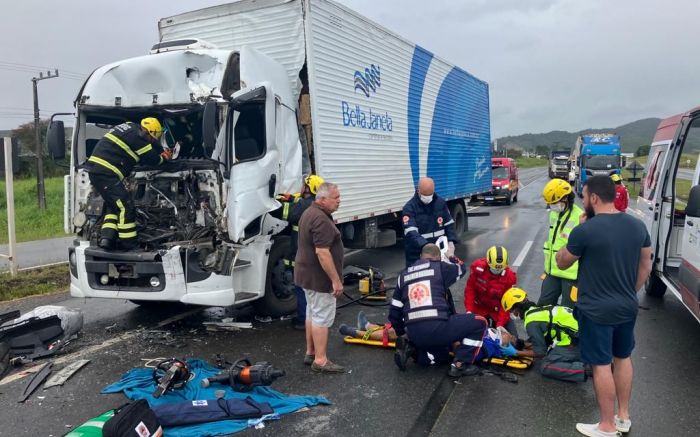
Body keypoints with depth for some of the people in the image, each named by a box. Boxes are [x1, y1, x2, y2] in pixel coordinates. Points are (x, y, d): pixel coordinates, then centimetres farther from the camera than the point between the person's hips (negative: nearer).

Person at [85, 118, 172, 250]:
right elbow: (152, 158, 0)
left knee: (114, 205, 17)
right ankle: (129, 244, 0)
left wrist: (163, 152, 27)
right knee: (125, 206, -6)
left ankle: (106, 239, 8)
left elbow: (152, 144, 33)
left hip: (95, 168, 10)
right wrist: (163, 158, 19)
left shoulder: (129, 127, 20)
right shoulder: (137, 135, -10)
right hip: (105, 173, -10)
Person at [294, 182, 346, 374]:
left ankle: (310, 353, 28)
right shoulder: (321, 219, -23)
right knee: (322, 317, -3)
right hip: (319, 277, -11)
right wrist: (336, 280, -23)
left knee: (312, 313, 18)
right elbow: (322, 252, -28)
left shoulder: (310, 212, 11)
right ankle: (320, 361, 3)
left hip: (307, 274, 11)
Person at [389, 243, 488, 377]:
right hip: (438, 328, -6)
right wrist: (452, 258, 51)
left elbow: (394, 312, 18)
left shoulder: (404, 275, 18)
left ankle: (408, 347, 7)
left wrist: (403, 335, 32)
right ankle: (460, 365, 6)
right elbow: (460, 268, 29)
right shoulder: (440, 267, 6)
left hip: (414, 334, 6)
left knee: (441, 355, 33)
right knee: (479, 323, 12)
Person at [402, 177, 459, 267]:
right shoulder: (410, 207, -11)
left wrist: (451, 242, -5)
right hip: (417, 256, -4)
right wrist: (425, 246, -39)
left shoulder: (440, 202, 5)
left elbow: (449, 224, 12)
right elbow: (410, 232, -24)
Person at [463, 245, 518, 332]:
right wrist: (469, 310, -16)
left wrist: (500, 324, -20)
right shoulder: (478, 267, -18)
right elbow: (470, 289, -9)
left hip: (497, 312, 1)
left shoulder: (509, 277, -17)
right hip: (479, 309, 0)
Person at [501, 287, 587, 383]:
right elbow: (540, 340, 23)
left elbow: (540, 352, -7)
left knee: (546, 368, -7)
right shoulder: (537, 310, 15)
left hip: (574, 341, -9)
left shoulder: (531, 321, -11)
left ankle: (583, 370, -17)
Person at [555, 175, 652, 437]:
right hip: (627, 308, 7)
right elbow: (646, 268, 9)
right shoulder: (637, 226, -1)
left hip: (596, 311, -6)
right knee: (623, 358, 20)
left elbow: (562, 263, -6)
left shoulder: (585, 230, -21)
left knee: (602, 366, 5)